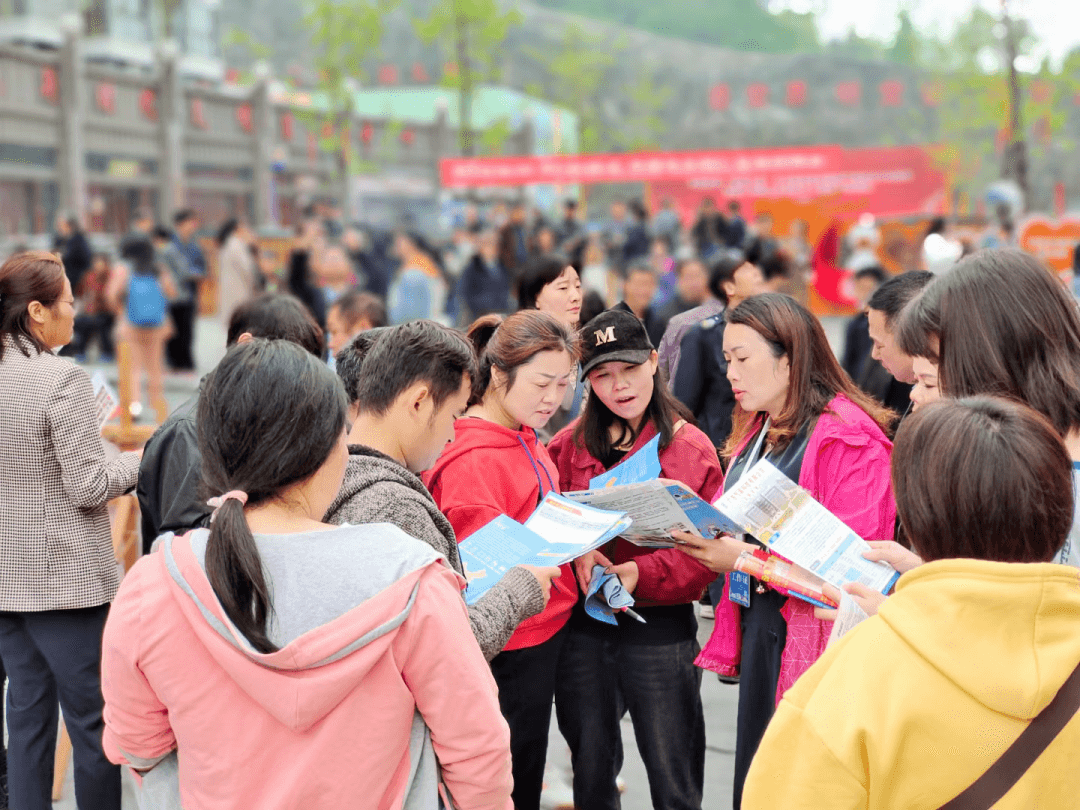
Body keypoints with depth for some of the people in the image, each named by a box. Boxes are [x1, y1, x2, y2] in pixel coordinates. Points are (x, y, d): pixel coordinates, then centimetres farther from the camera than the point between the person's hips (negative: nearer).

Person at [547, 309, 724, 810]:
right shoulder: (572, 443, 3)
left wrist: (642, 573, -22)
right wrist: (577, 551, -15)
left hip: (660, 624, -3)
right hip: (582, 624, 3)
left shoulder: (690, 448, -5)